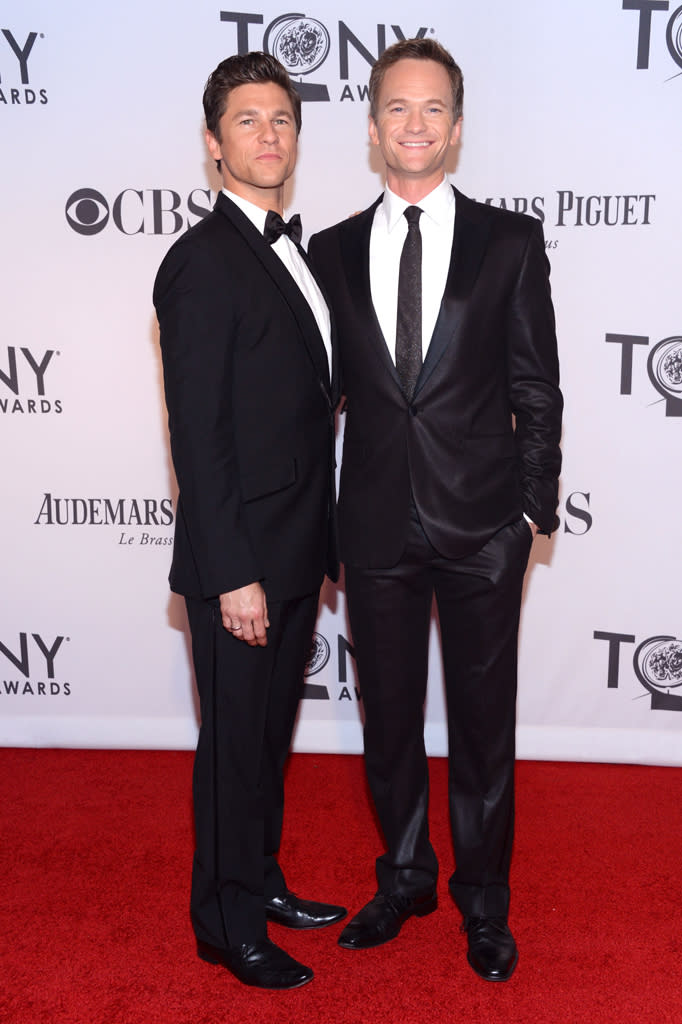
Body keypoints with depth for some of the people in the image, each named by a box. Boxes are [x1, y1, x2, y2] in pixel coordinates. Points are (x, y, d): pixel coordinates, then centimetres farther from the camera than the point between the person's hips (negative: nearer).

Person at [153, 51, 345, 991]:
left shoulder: (295, 248, 13)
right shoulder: (202, 261, -14)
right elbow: (197, 435, -18)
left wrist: (319, 543, 14)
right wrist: (234, 574, -21)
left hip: (296, 551, 8)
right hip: (242, 559, -8)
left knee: (270, 734, 20)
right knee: (235, 742, 6)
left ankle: (261, 883, 38)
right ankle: (228, 924, 25)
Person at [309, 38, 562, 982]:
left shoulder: (511, 241, 1)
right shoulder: (333, 251, 6)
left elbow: (537, 389, 1)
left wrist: (534, 507, -3)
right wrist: (320, 518, 4)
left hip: (482, 525, -2)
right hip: (377, 524, 2)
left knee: (482, 722, 10)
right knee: (388, 718, 14)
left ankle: (483, 902, 31)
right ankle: (405, 878, 37)